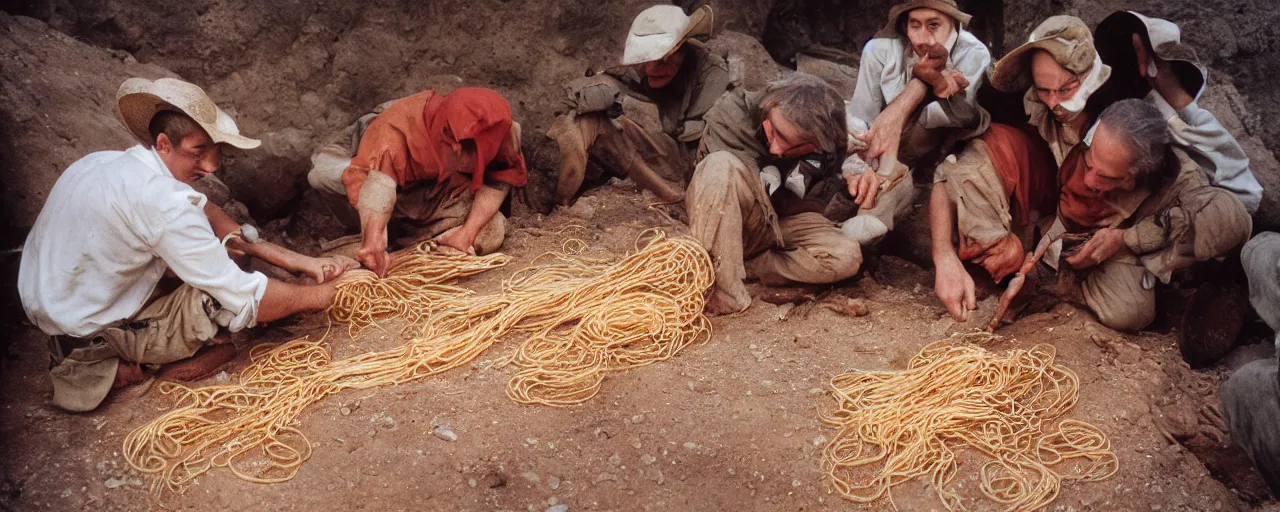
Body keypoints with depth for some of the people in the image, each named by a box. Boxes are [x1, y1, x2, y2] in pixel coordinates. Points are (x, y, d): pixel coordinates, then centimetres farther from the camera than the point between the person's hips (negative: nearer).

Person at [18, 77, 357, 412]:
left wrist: (292, 260, -5)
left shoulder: (111, 163, -1)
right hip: (93, 332, -9)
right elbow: (244, 300, -25)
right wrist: (323, 294, -11)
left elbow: (204, 211, 2)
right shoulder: (164, 203, -28)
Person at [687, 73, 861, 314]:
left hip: (780, 226, 2)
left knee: (847, 257, -22)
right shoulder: (732, 111, -19)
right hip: (718, 222, -2)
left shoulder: (826, 148, -13)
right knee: (721, 165, -35)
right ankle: (723, 290, -38)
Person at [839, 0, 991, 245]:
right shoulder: (880, 49, -15)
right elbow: (860, 120, -20)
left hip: (936, 163, 0)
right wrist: (859, 169, -39)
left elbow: (958, 115, -29)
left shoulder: (973, 54, -17)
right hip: (880, 160, 0)